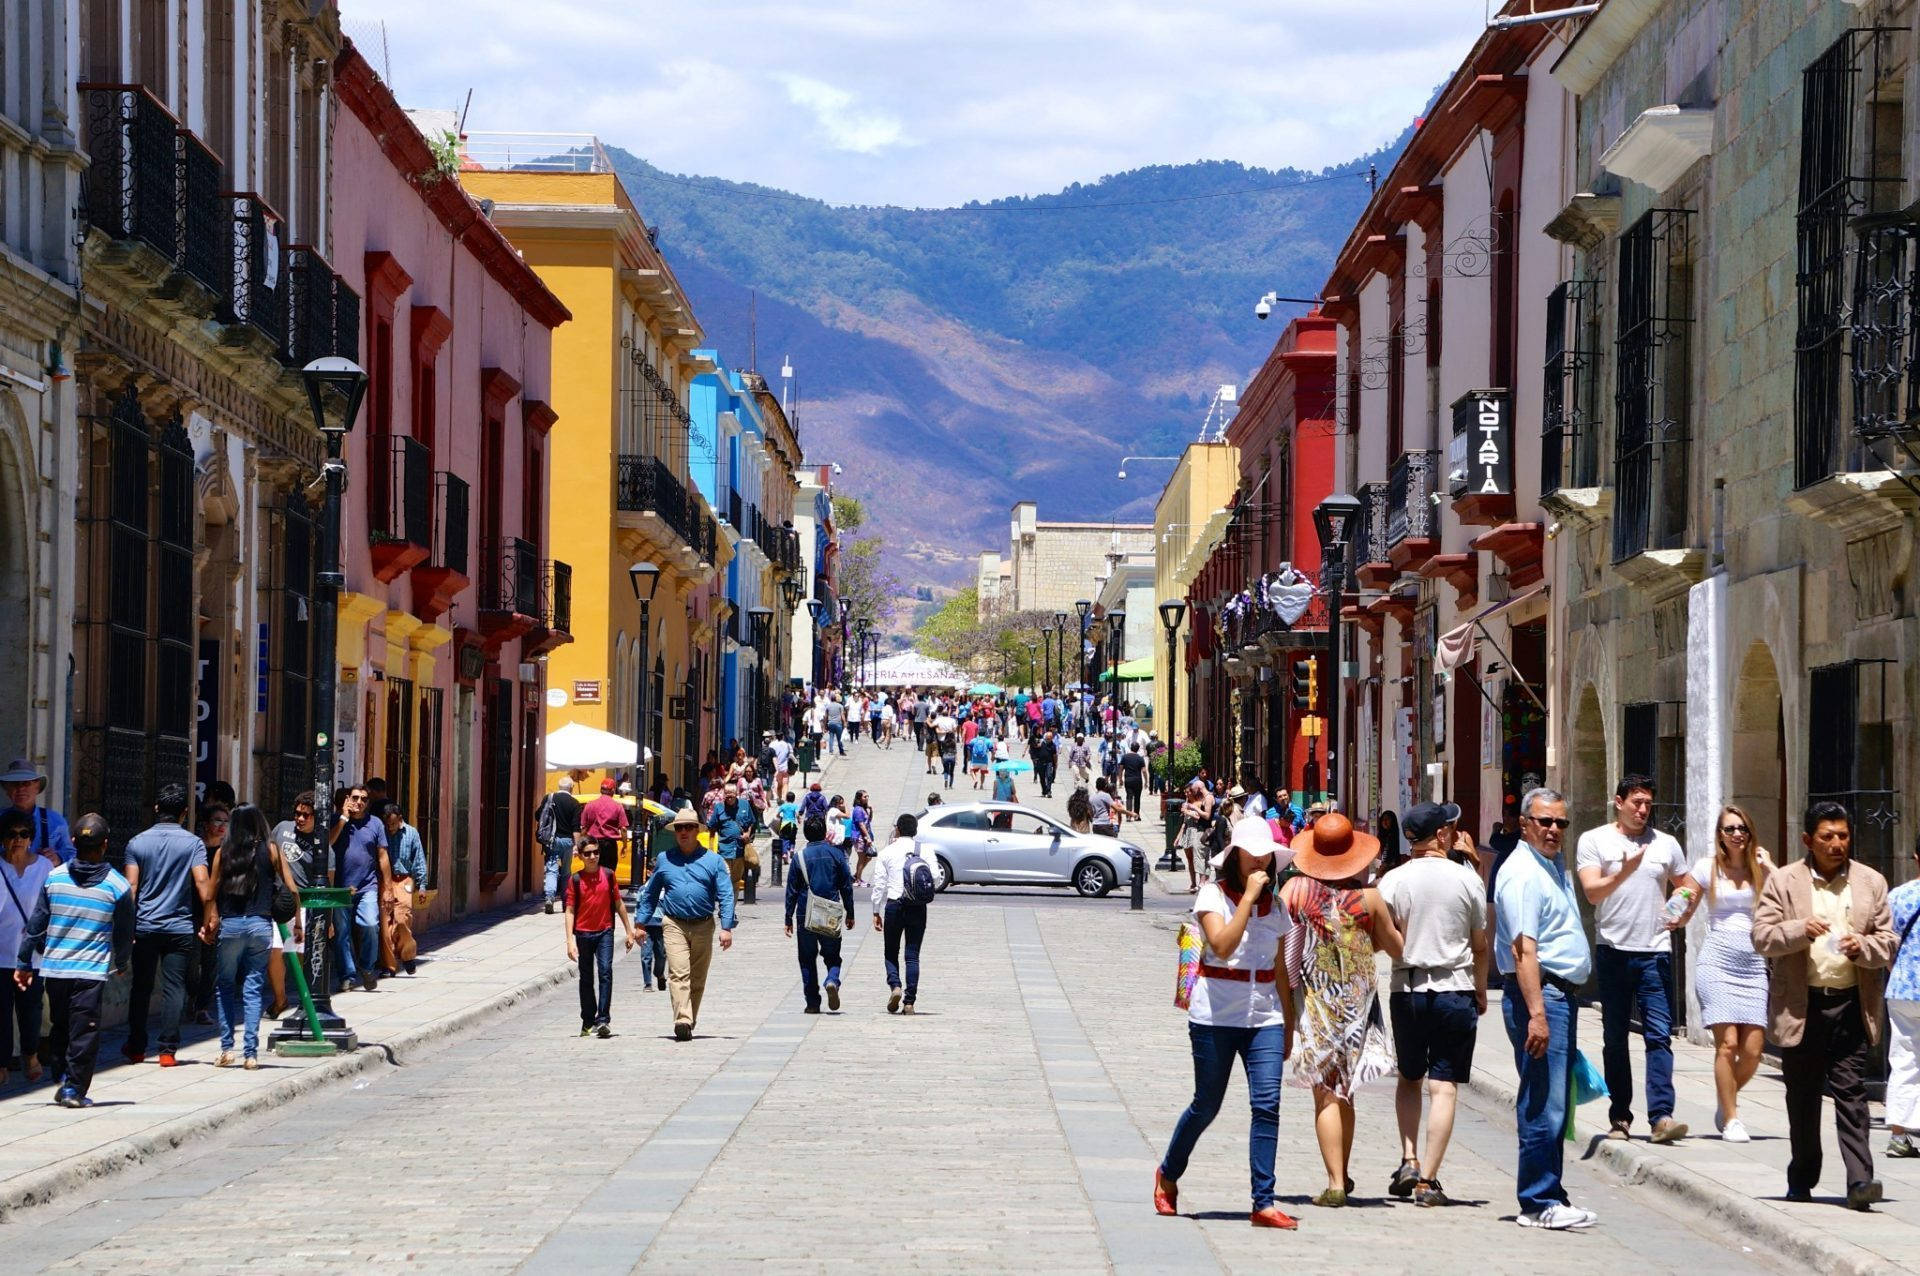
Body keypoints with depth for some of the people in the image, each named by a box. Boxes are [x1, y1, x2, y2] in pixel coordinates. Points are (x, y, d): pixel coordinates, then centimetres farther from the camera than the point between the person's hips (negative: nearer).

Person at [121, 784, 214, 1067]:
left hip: (144, 927, 2)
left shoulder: (137, 842, 2)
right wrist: (207, 922, -3)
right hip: (180, 927, -2)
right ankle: (167, 1050, -3)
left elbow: (130, 887, -3)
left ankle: (136, 1047, 18)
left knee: (141, 987, 12)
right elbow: (203, 885, -12)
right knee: (174, 988, 1)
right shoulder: (192, 843, -4)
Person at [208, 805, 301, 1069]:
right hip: (260, 925, 0)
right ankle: (250, 1053, -2)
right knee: (253, 990, 3)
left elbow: (212, 892, 4)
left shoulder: (223, 852, 4)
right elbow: (291, 888, 0)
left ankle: (226, 1048, 7)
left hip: (230, 925, 0)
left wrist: (213, 920, 17)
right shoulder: (270, 850, 3)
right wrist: (297, 924, 7)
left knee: (224, 986, 13)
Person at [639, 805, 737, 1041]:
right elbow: (650, 894, 17)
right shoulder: (664, 860, 10)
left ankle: (689, 1021, 20)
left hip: (703, 926, 1)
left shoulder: (713, 861, 5)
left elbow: (725, 896, 0)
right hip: (674, 924, -1)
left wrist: (726, 928, -9)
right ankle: (682, 1021, -28)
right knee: (678, 973, -17)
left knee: (698, 979, 8)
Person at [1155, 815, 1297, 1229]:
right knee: (1206, 1106, 6)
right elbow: (1222, 945, -22)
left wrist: (1288, 1025, 18)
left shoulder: (1274, 906, 11)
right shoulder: (1214, 895, -4)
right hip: (1216, 1018, -4)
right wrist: (1248, 898, -20)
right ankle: (1168, 1173, 33)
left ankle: (1263, 1203, -10)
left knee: (1267, 1104, -10)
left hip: (1264, 1018, 4)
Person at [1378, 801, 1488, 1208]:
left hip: (1406, 990, 1)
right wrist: (1481, 990, 18)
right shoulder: (1467, 879, -3)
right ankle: (1428, 1179, -3)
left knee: (1409, 1078, 20)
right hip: (1455, 989, -1)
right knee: (1444, 1086, 1)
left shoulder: (1393, 881, -3)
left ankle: (1409, 1160, 7)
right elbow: (1480, 945, 4)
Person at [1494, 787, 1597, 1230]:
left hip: (1563, 994, 10)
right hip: (1537, 993, -10)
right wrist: (1536, 1014, -27)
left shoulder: (1555, 867, 17)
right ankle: (1538, 1203, -7)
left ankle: (1550, 1195, 19)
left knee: (1555, 1103, 13)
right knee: (1542, 1103, -9)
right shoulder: (1522, 874, -14)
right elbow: (1524, 950, -21)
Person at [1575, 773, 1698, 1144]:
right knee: (1615, 1038, 6)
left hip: (1655, 952, 1)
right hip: (1613, 951, -1)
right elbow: (1592, 891, -11)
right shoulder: (1594, 841, 1)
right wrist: (1624, 872, -28)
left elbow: (1691, 887, 22)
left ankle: (1661, 1116, -15)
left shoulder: (1665, 844, 10)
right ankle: (1619, 1116, 12)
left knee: (1659, 1035, -9)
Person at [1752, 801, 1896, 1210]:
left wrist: (1862, 946, -14)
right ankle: (1802, 1180, 22)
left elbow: (1887, 943, 8)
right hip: (1800, 1005, 0)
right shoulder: (1783, 882, 4)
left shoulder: (1871, 883, 7)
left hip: (1852, 1005, 0)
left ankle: (1859, 1180, -13)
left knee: (1851, 1092, -8)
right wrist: (1800, 930, -20)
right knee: (1802, 1096, 10)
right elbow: (1762, 937, -2)